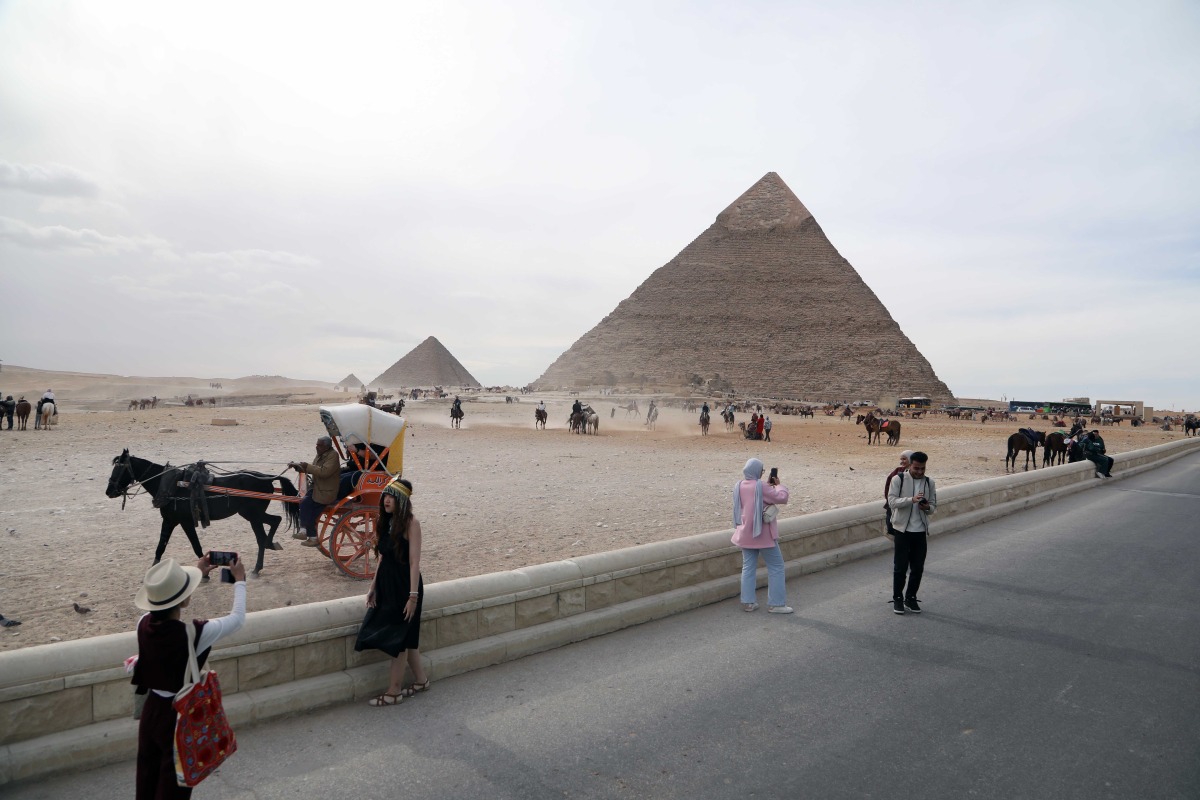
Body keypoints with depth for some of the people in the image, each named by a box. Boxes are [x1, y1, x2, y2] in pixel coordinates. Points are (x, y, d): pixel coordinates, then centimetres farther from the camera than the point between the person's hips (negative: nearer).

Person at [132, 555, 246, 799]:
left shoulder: (144, 624, -13)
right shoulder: (194, 633, -30)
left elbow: (168, 604, 11)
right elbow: (237, 619, -13)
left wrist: (197, 573, 15)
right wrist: (239, 581, 0)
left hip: (151, 710, 6)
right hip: (181, 716, -6)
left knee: (148, 778, 24)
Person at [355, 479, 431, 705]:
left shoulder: (410, 523, -15)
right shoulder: (386, 522, 7)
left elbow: (414, 561, -18)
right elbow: (383, 558, 13)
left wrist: (413, 595, -20)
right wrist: (373, 587, 13)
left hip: (404, 585, -8)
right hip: (387, 585, 8)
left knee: (398, 639, 2)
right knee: (404, 637, 16)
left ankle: (393, 691, 14)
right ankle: (421, 679, 31)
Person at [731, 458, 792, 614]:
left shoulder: (738, 486, 2)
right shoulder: (761, 486, -20)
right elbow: (782, 497, -16)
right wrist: (778, 485, 2)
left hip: (745, 534, 7)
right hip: (763, 534, -7)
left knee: (748, 567, 12)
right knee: (776, 566, 6)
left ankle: (747, 602, 12)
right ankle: (776, 603, 8)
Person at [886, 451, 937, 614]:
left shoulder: (929, 482, 4)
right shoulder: (899, 479, -7)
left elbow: (934, 506, 9)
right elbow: (892, 501, -14)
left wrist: (927, 507, -15)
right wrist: (912, 499, -29)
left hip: (921, 531, 4)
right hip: (903, 529, -3)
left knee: (918, 568, 9)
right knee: (900, 566, 3)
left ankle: (911, 598, 24)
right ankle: (897, 598, 16)